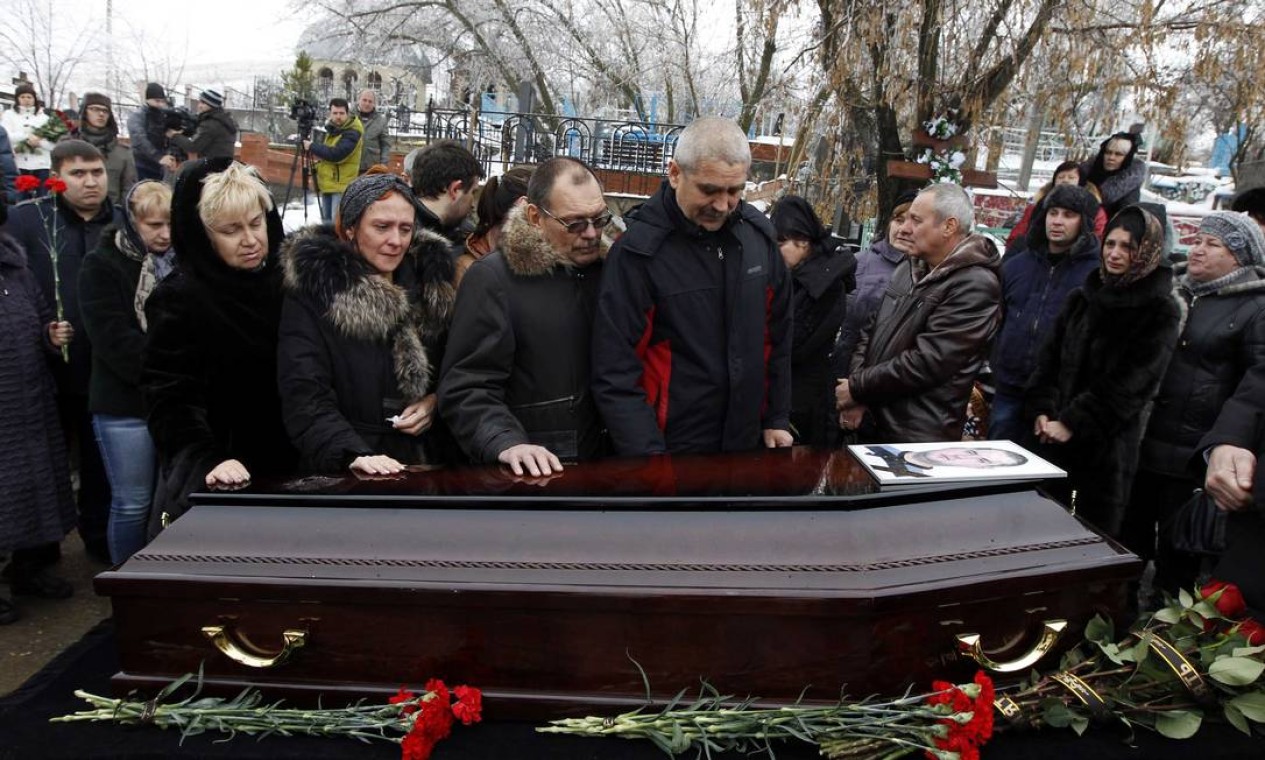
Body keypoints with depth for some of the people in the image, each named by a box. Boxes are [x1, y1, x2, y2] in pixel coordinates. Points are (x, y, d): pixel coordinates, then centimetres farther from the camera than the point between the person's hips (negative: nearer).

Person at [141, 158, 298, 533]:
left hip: (285, 473, 5)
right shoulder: (179, 299, -12)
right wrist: (211, 461, -32)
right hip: (217, 487, -5)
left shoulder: (287, 283, 4)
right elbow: (170, 400, -17)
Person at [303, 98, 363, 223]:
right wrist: (319, 153, 4)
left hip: (342, 185, -9)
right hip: (327, 184, 9)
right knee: (326, 221, 18)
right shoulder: (331, 128, 12)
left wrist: (312, 147, -15)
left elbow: (336, 154, -26)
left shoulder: (352, 133, -16)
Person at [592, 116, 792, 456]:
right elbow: (616, 373, -17)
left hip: (749, 442, 5)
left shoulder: (758, 233, -1)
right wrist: (650, 458, -22)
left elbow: (777, 335, 9)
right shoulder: (638, 250, -17)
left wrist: (778, 419, 8)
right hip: (671, 451, -5)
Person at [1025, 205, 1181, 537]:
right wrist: (1041, 409, -6)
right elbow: (1049, 358, 9)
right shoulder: (1082, 298, 12)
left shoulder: (1160, 313, -4)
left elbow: (1132, 383, -12)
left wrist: (1073, 423, -17)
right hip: (1054, 436, 5)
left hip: (1108, 444, -4)